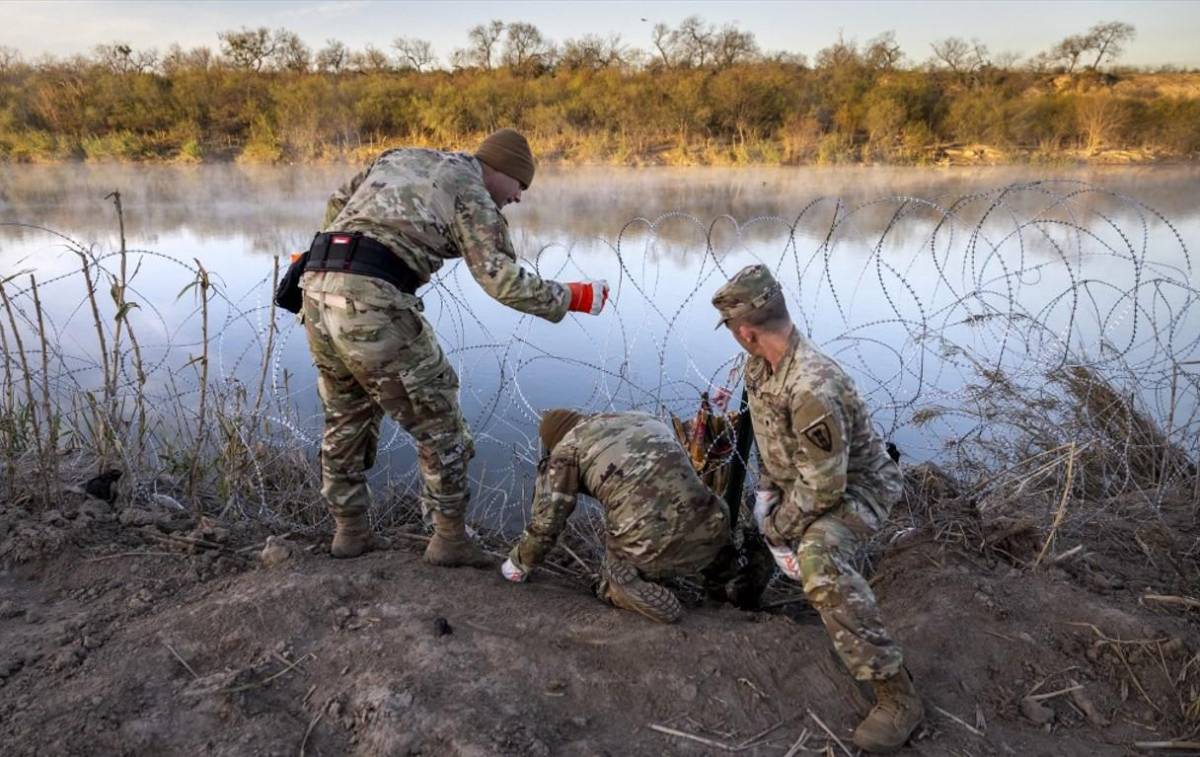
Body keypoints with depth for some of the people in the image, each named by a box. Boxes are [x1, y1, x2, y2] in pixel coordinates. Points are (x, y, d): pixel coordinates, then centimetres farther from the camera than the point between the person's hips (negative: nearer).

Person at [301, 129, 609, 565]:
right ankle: (450, 538, 16)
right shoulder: (472, 194, 3)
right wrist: (571, 298, 4)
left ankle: (350, 530, 31)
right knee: (437, 420, 7)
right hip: (373, 301, -8)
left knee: (346, 418, 23)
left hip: (319, 287, 8)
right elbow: (504, 280, -7)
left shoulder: (400, 157, 25)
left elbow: (337, 206, 27)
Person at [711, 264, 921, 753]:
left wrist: (779, 526, -17)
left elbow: (824, 488, -31)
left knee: (818, 559, -36)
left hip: (855, 486, -10)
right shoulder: (760, 366, -9)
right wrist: (766, 491, 0)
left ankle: (897, 696, -29)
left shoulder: (812, 389, -37)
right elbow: (766, 437, 8)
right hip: (798, 478, 10)